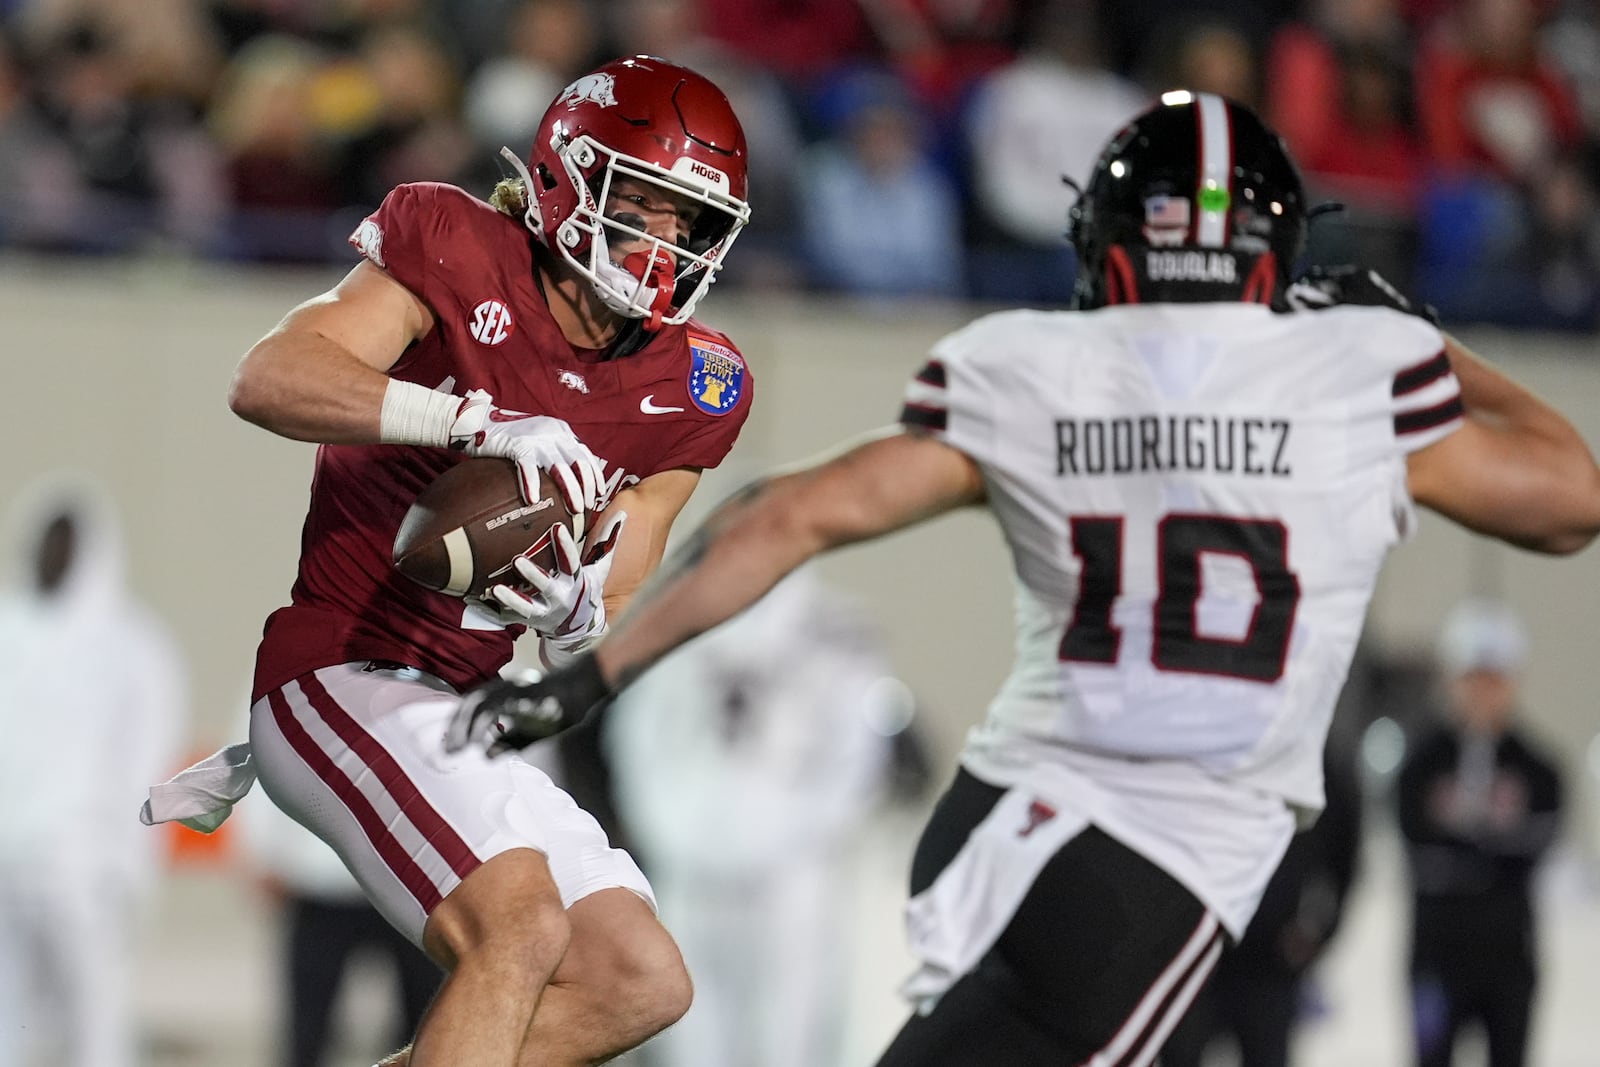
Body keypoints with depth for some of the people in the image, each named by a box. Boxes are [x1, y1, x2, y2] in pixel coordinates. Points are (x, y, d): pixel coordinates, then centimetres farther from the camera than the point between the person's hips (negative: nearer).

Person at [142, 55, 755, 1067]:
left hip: (464, 713, 8)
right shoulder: (457, 252, -8)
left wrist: (575, 616, -20)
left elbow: (612, 626, 5)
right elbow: (270, 379, -24)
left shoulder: (688, 387, 7)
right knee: (522, 928, -27)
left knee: (641, 981, 2)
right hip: (338, 672, -8)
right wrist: (488, 424, -33)